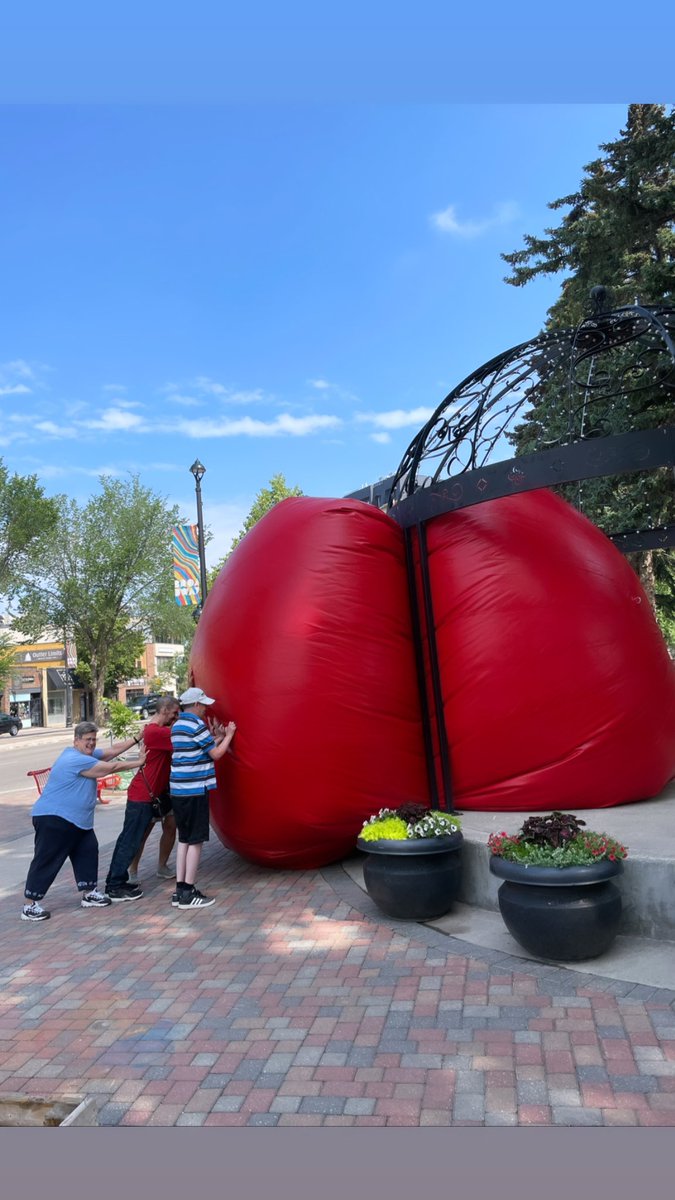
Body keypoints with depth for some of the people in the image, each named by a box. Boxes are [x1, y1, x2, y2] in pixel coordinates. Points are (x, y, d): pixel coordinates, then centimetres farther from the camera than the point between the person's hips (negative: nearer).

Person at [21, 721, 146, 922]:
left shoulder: (86, 754, 10)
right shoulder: (76, 759, -22)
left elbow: (112, 751, 10)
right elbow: (111, 768, -19)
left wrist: (136, 739, 4)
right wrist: (138, 762, -10)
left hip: (77, 820, 11)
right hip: (53, 818, -11)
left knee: (88, 851, 10)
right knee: (46, 860, -5)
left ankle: (89, 894, 20)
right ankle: (29, 906, 2)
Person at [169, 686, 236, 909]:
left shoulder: (177, 726, 14)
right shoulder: (197, 725, -13)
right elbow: (216, 754, -8)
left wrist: (215, 737, 15)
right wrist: (228, 735, 5)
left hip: (178, 790, 9)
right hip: (195, 790, -8)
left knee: (184, 839, 14)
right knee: (195, 841, -1)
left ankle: (180, 890, 16)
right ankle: (188, 893, 3)